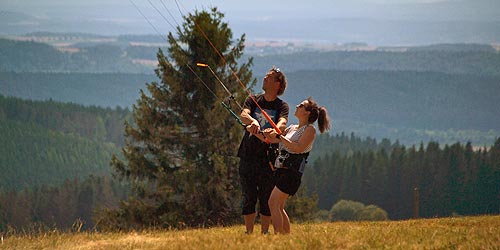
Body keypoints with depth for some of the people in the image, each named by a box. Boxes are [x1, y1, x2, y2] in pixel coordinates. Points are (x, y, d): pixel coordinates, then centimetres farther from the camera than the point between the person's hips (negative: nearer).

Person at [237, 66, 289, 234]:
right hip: (248, 155, 2)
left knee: (266, 198, 1)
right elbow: (243, 115, -10)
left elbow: (282, 123, -18)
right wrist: (253, 121, -34)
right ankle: (248, 232, 10)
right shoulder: (253, 100, 10)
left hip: (268, 156, -2)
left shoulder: (282, 106, 2)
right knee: (248, 197, 4)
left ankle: (265, 232, 9)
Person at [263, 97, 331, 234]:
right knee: (278, 207, 7)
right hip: (281, 170, 8)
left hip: (292, 171, -8)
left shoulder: (310, 129, -3)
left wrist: (279, 137, -18)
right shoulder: (292, 128, 21)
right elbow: (271, 139, 19)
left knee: (273, 203, -18)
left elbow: (299, 148, -18)